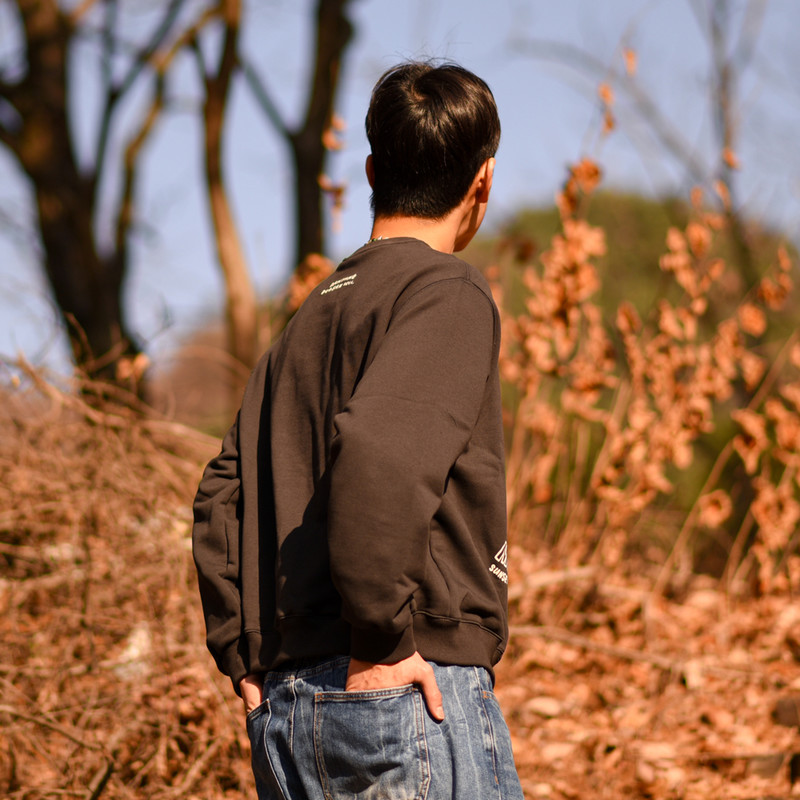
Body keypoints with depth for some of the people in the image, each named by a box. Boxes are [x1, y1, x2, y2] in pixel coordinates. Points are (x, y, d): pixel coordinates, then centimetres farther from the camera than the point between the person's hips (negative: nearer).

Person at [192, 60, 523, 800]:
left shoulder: (315, 311, 18)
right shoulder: (449, 294, -7)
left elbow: (223, 495, 17)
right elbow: (377, 452, -24)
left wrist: (245, 655, 15)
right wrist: (382, 638, -18)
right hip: (414, 694, -8)